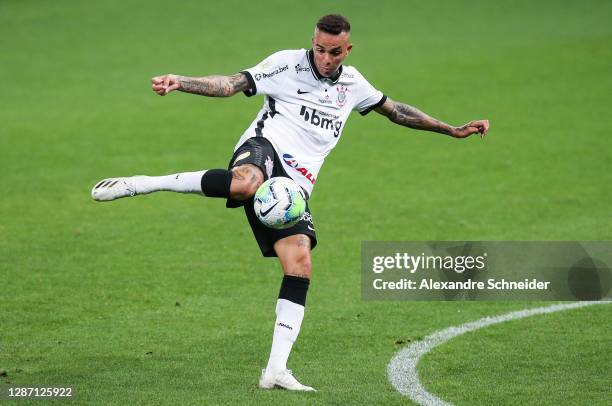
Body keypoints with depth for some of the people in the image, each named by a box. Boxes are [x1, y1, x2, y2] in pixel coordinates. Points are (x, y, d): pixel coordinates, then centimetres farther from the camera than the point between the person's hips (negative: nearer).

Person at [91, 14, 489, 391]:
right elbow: (232, 84, -5)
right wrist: (181, 82, -21)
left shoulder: (352, 82, 21)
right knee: (245, 184, -44)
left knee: (300, 265, -12)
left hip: (295, 186, 6)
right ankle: (140, 184, -32)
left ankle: (276, 369, -11)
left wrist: (453, 130, 38)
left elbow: (395, 110, 35)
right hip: (266, 146, -6)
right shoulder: (288, 63, 3)